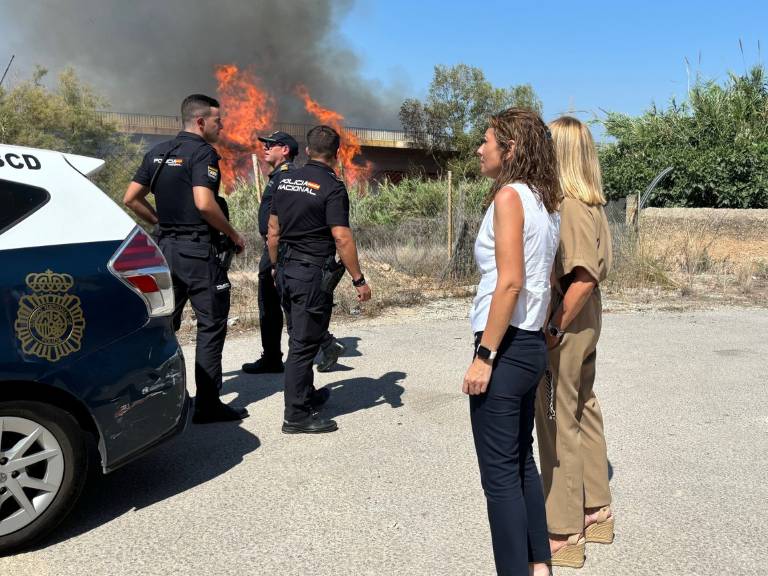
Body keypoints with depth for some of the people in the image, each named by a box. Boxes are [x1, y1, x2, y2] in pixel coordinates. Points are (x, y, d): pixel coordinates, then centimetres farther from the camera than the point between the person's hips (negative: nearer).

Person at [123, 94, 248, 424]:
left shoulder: (158, 153, 13)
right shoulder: (202, 153, -11)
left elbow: (131, 198, 13)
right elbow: (204, 204, -24)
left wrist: (162, 222, 18)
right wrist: (234, 235, -12)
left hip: (166, 247, 8)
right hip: (198, 251, -8)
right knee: (211, 325, 0)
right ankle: (207, 403, 3)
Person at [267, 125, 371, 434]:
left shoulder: (286, 180, 9)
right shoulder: (332, 186, -13)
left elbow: (273, 231, 13)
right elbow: (342, 238, -18)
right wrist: (359, 280, -13)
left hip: (286, 270, 7)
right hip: (313, 273, -7)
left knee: (298, 339, 20)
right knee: (304, 343, -1)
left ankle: (307, 395, 36)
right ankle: (297, 415, 7)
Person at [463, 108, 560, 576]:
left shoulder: (509, 195, -13)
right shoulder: (546, 202, 12)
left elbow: (510, 282, -21)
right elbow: (544, 282, 13)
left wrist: (484, 356, -19)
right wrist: (541, 333, 19)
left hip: (507, 346, -9)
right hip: (532, 345, 9)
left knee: (500, 473, 2)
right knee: (522, 461, 20)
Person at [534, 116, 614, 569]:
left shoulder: (567, 205, -19)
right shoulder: (592, 203, 8)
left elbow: (582, 277, -26)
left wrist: (554, 329, -20)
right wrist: (567, 322, 13)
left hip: (565, 328, -9)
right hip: (586, 324, 9)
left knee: (558, 425, 2)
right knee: (584, 414, 19)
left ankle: (564, 534, 16)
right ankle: (595, 511, 35)